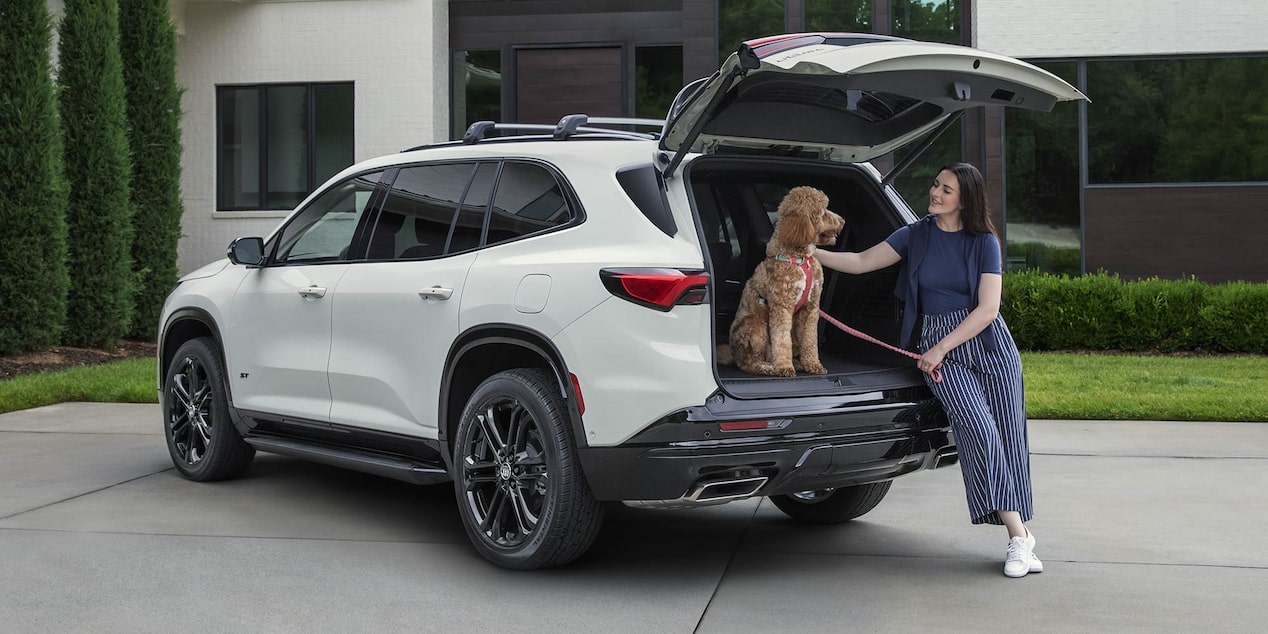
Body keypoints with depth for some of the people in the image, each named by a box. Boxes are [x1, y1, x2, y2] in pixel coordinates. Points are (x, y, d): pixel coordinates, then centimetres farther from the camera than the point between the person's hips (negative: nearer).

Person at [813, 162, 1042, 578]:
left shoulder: (984, 243, 1)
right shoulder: (917, 236, 8)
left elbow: (987, 309, -6)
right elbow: (860, 262, 11)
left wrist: (940, 349, -13)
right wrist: (809, 252, 0)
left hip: (988, 344, 0)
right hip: (938, 349, 0)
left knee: (1008, 437, -6)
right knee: (978, 428, -21)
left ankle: (1019, 538, 6)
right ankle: (1019, 536, -21)